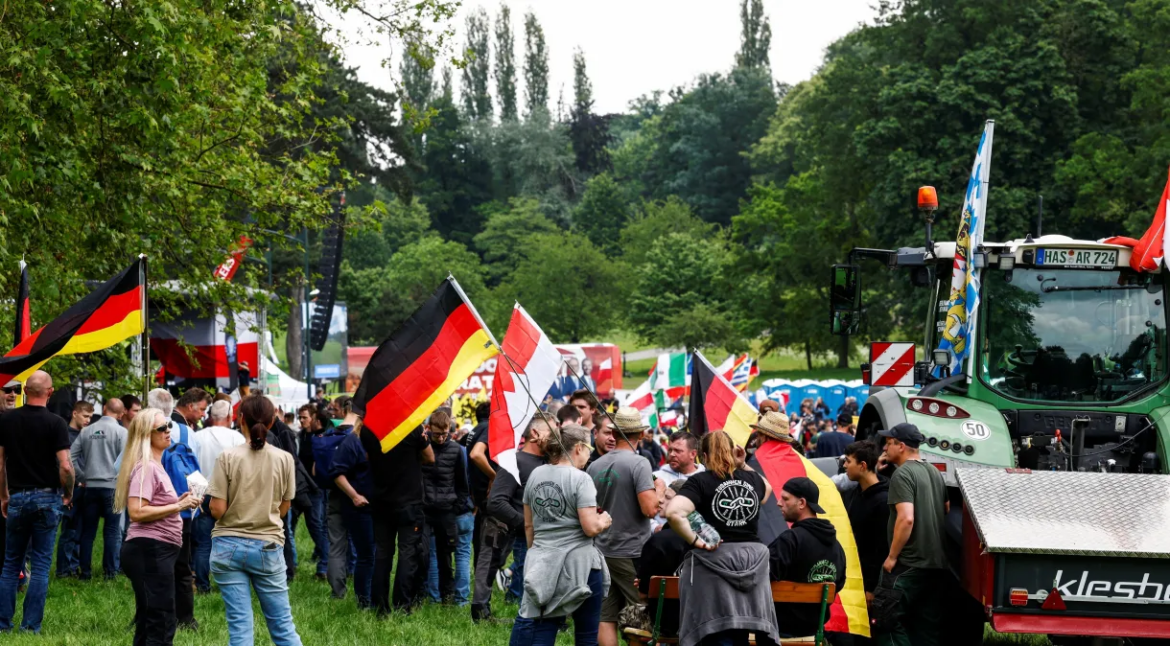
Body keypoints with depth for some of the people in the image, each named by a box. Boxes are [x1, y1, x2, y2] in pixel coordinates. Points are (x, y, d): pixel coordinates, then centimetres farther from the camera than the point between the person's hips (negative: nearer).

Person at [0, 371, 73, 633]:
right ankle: (31, 625, 1)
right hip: (47, 498, -2)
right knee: (41, 565, 3)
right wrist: (69, 494, 2)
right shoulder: (56, 423, -10)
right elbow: (65, 466, -15)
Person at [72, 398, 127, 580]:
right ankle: (110, 571, 3)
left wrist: (82, 478, 12)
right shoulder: (120, 432, -7)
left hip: (90, 486, 3)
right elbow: (125, 460, -12)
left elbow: (71, 456, 5)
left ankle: (85, 571, 9)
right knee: (112, 531, 3)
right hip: (112, 485, -3)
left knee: (88, 530, 8)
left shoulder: (87, 431, 6)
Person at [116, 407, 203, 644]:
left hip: (155, 551, 11)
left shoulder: (155, 466, 20)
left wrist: (180, 502, 12)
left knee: (147, 623, 14)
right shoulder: (145, 468, -13)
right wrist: (178, 507, -19)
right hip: (151, 550, -11)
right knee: (162, 623, -11)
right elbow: (137, 512, -23)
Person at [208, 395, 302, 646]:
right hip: (267, 548, 1)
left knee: (239, 625, 2)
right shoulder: (284, 459, -3)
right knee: (282, 624, 9)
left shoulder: (228, 457, -9)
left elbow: (217, 509, -10)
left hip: (229, 547, -1)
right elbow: (283, 508, 7)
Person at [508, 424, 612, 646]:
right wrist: (604, 520, 5)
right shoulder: (580, 479, -11)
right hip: (578, 564, -5)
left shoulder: (535, 475, 8)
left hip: (541, 565, 5)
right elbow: (590, 528, -16)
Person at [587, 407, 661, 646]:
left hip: (603, 551, 5)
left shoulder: (595, 466, 7)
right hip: (632, 552, -5)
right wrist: (660, 489, -1)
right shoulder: (638, 464, -12)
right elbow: (650, 509, -19)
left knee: (606, 617, 4)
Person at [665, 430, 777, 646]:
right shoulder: (753, 478, 8)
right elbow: (766, 490, 34)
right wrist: (742, 464, 24)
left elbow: (674, 513, -22)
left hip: (714, 562, -4)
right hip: (752, 561, 4)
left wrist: (696, 541, -12)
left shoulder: (700, 481, -6)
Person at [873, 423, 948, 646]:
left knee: (887, 622, -4)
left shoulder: (903, 475, -13)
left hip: (908, 565, -9)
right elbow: (946, 512, 22)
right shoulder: (935, 473, 14)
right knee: (927, 628, 11)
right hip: (937, 564, 9)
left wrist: (892, 556, -16)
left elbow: (906, 518, -23)